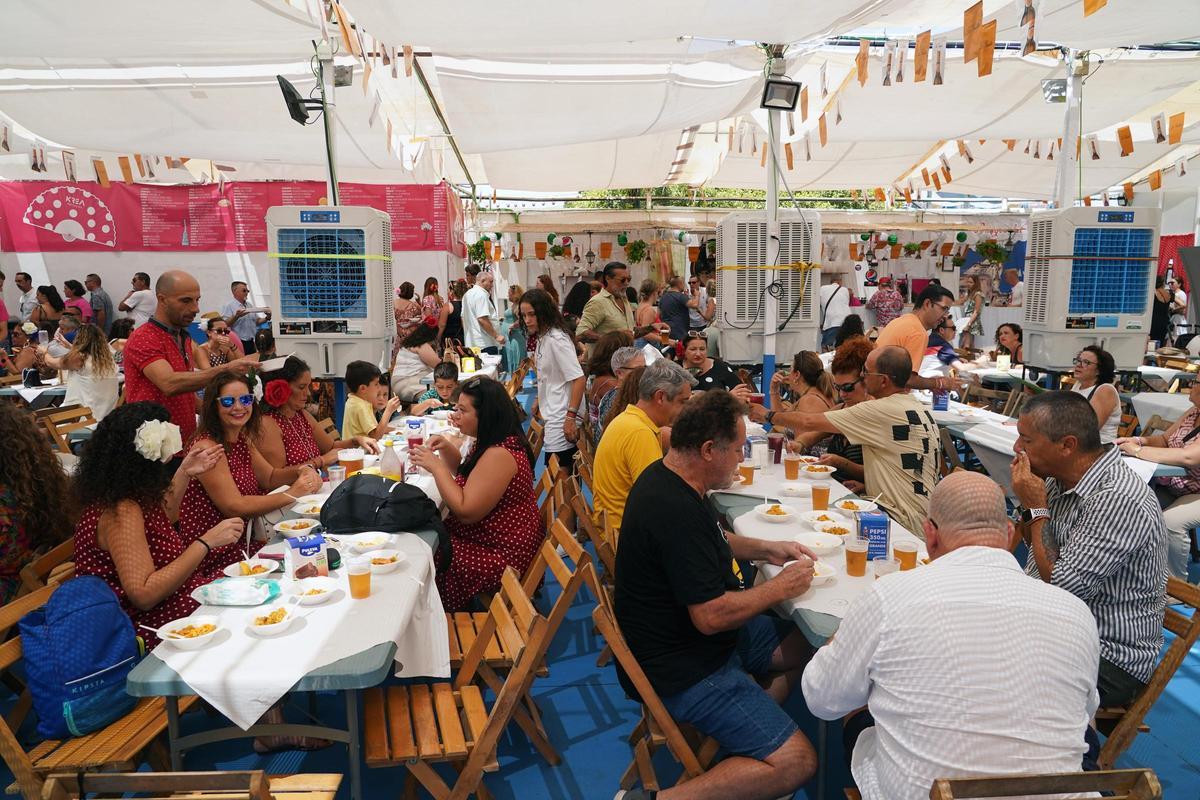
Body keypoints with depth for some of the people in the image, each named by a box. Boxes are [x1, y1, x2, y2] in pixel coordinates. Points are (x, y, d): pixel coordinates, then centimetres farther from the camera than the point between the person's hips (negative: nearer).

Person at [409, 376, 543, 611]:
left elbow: (466, 512, -27)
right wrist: (446, 448, 2)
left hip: (501, 555, -9)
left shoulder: (499, 455, -27)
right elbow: (463, 473, 21)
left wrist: (436, 466, -20)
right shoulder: (491, 442, 4)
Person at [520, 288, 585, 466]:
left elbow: (579, 379, -21)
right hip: (552, 417, 9)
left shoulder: (556, 339, -15)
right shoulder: (543, 338, 12)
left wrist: (571, 417, -22)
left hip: (562, 421, -9)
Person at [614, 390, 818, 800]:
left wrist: (766, 549, 8)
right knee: (795, 763, -13)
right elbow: (711, 615, -27)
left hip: (687, 636, 10)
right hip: (681, 669, -10)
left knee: (801, 646, 17)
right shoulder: (676, 510, -31)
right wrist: (780, 587, -13)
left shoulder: (667, 477, 1)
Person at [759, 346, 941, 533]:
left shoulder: (882, 411, -18)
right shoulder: (919, 407, 10)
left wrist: (768, 415, 3)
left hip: (904, 523, -9)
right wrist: (864, 482, 9)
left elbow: (809, 422, -13)